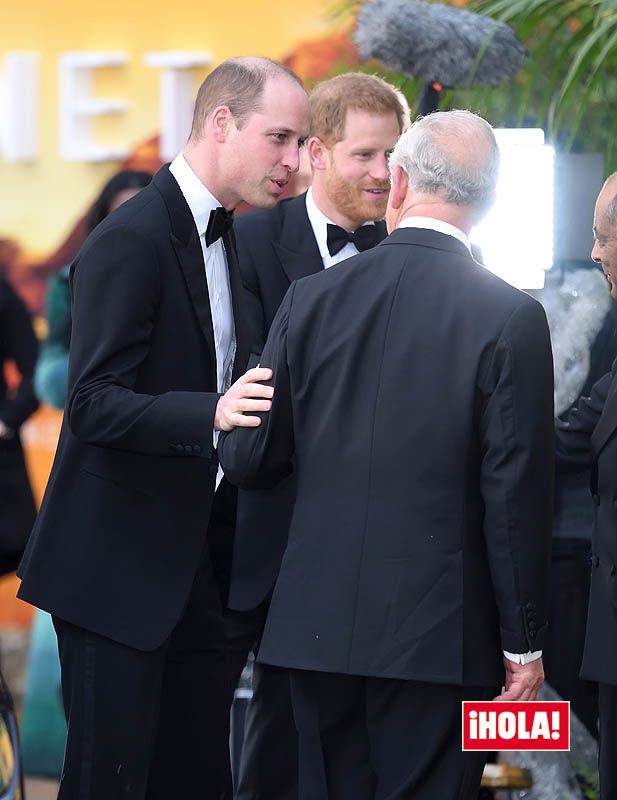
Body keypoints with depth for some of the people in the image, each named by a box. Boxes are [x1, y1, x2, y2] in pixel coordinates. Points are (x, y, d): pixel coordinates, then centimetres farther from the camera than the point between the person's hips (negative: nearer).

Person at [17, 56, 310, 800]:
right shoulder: (131, 241, -16)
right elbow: (94, 403, -22)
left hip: (186, 563, 9)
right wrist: (211, 413, -36)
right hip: (114, 570, -9)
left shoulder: (224, 238, 13)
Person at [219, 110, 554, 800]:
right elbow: (518, 496, -9)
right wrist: (523, 642, -1)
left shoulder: (312, 298, 1)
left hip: (317, 623, 3)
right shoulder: (512, 318, -8)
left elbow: (247, 461, 5)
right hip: (439, 634, -3)